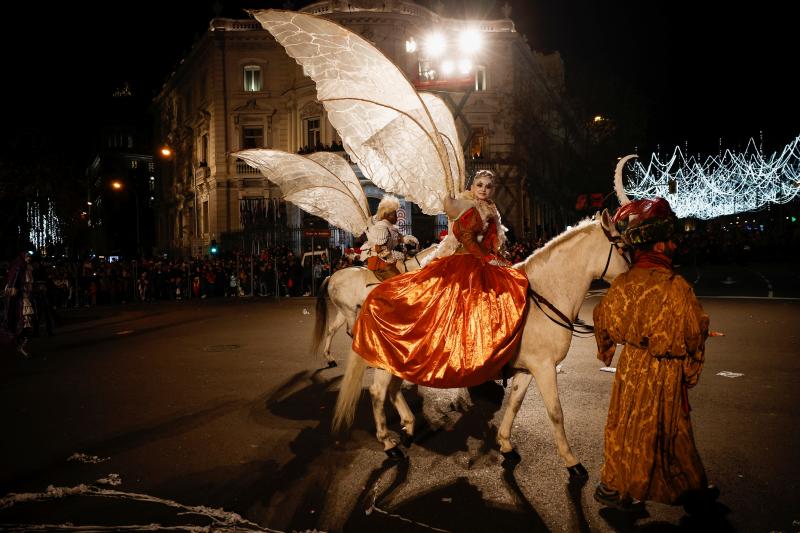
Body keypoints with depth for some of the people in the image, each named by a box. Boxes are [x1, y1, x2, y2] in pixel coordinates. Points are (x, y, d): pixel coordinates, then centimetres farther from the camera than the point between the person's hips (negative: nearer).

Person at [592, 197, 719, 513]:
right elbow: (695, 332, -11)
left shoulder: (623, 283, -8)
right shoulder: (677, 287, -22)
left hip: (632, 365, 5)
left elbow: (604, 320, 5)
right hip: (667, 372, -5)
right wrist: (692, 369, 8)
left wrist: (605, 350, 25)